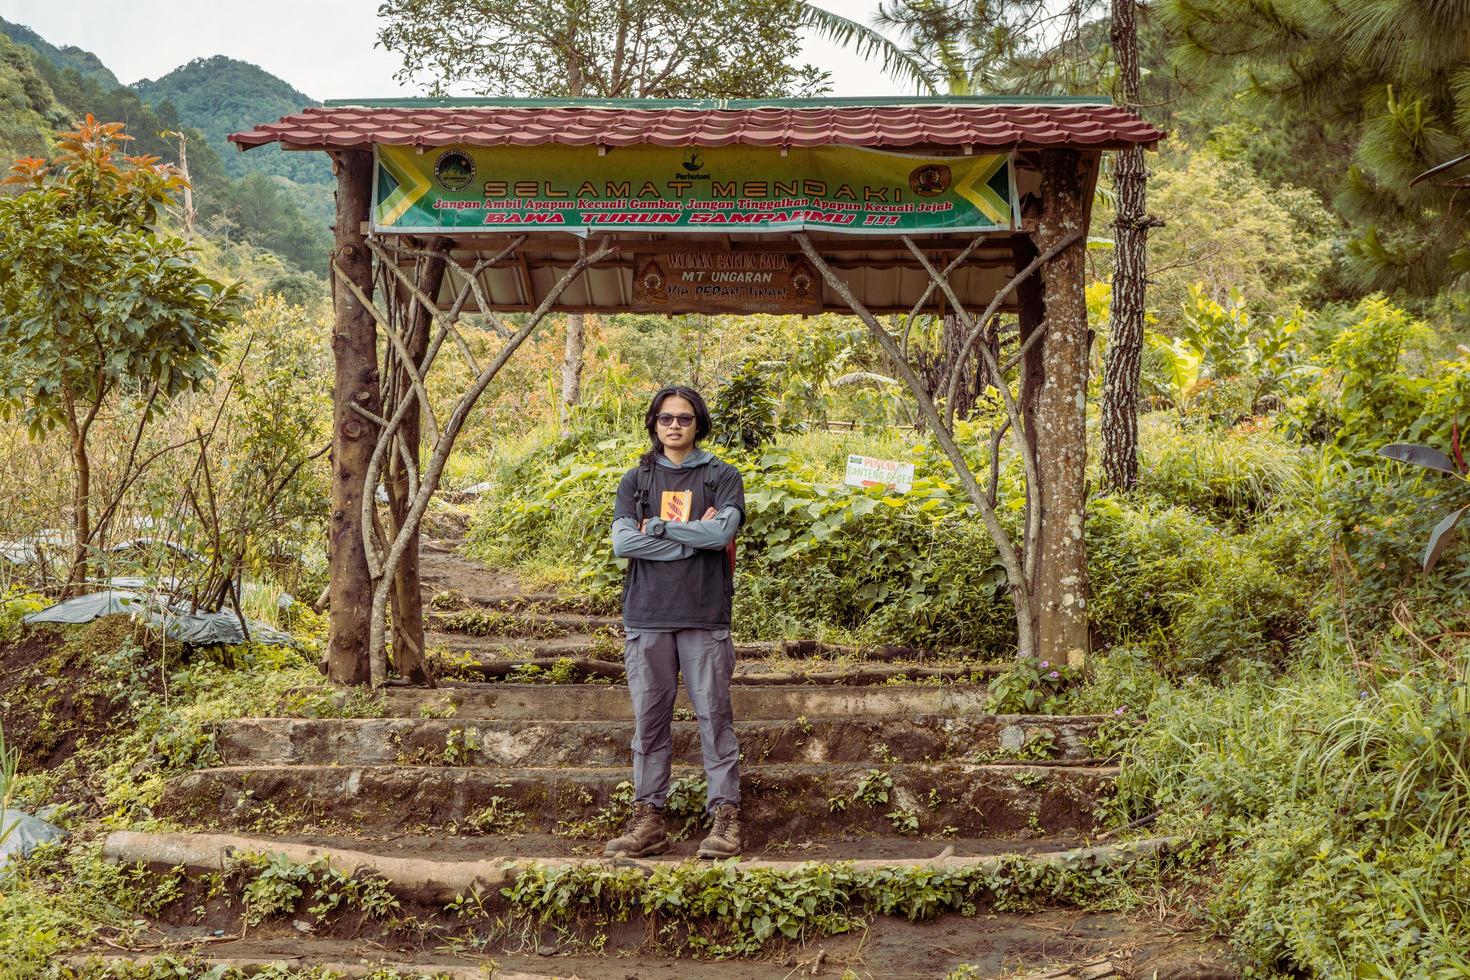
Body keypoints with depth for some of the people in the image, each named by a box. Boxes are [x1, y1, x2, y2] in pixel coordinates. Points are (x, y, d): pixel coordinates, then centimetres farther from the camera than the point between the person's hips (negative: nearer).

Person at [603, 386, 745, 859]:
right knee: (649, 718, 5)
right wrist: (692, 537, -7)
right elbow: (622, 541, -3)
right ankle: (648, 818, 12)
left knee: (714, 715, -1)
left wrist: (658, 528, -5)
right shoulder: (636, 479, 13)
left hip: (704, 615, -2)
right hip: (647, 615, 2)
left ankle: (725, 815, 4)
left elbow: (722, 532, -11)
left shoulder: (722, 477, 7)